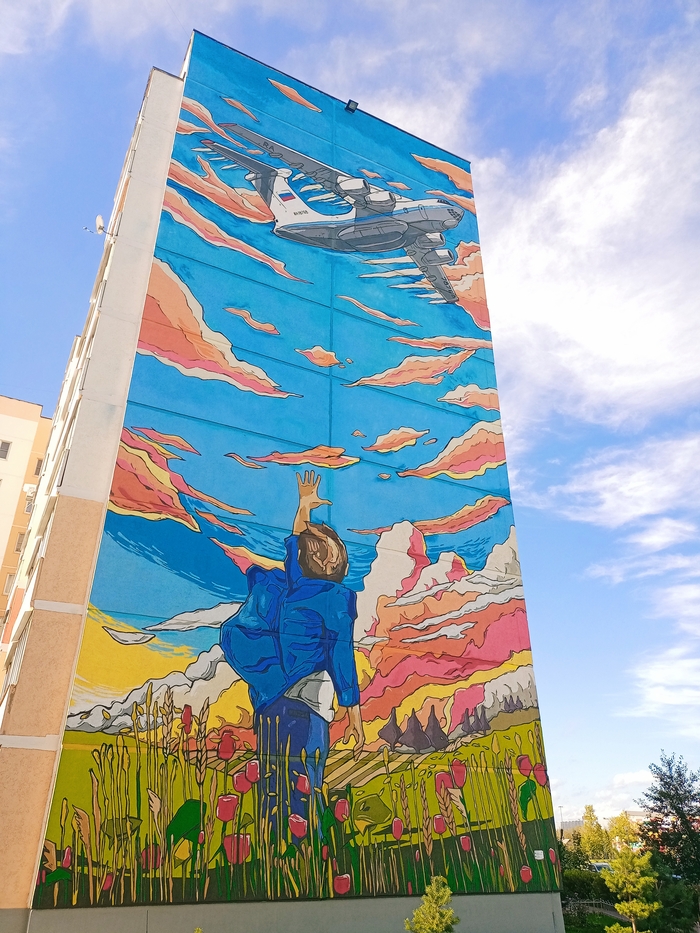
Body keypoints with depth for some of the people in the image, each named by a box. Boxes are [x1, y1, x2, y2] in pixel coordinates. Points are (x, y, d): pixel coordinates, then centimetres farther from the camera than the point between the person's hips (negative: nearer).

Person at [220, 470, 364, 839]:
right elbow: (341, 659, -8)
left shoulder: (287, 586, 7)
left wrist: (304, 505, 39)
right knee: (303, 791, -4)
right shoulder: (335, 599, -6)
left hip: (270, 705, 5)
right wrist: (354, 716, -2)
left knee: (272, 789, 9)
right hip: (307, 706, -5)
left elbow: (294, 544, 25)